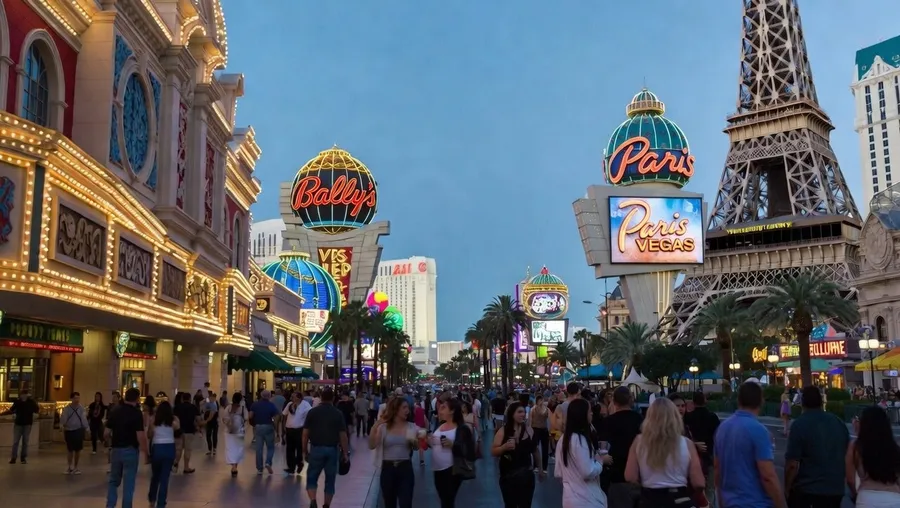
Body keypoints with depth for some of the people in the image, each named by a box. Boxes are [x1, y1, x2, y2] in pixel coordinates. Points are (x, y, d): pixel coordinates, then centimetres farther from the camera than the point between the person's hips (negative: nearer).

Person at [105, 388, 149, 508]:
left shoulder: (114, 410, 3)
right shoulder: (136, 413, -13)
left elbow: (107, 431, 6)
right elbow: (140, 435, -19)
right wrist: (146, 450, -8)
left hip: (115, 449, 5)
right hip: (130, 450, -5)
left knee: (113, 481, 17)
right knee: (128, 483, 4)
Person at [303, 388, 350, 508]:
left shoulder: (312, 412, 0)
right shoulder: (338, 414, 0)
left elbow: (306, 433, -1)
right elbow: (343, 435, -4)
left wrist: (305, 450, 8)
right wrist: (345, 452, 2)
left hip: (316, 448, 0)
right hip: (333, 449, 1)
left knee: (311, 478, 10)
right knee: (330, 480, 12)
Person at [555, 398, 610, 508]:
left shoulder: (563, 439, 7)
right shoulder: (579, 439, -19)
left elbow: (558, 473, 11)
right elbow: (589, 473, -22)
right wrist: (601, 460, -7)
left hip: (571, 498, 9)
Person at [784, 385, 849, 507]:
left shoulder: (800, 424, -14)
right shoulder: (839, 423, 4)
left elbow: (792, 464, -17)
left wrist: (787, 489, -4)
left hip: (805, 489, -5)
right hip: (835, 488, 5)